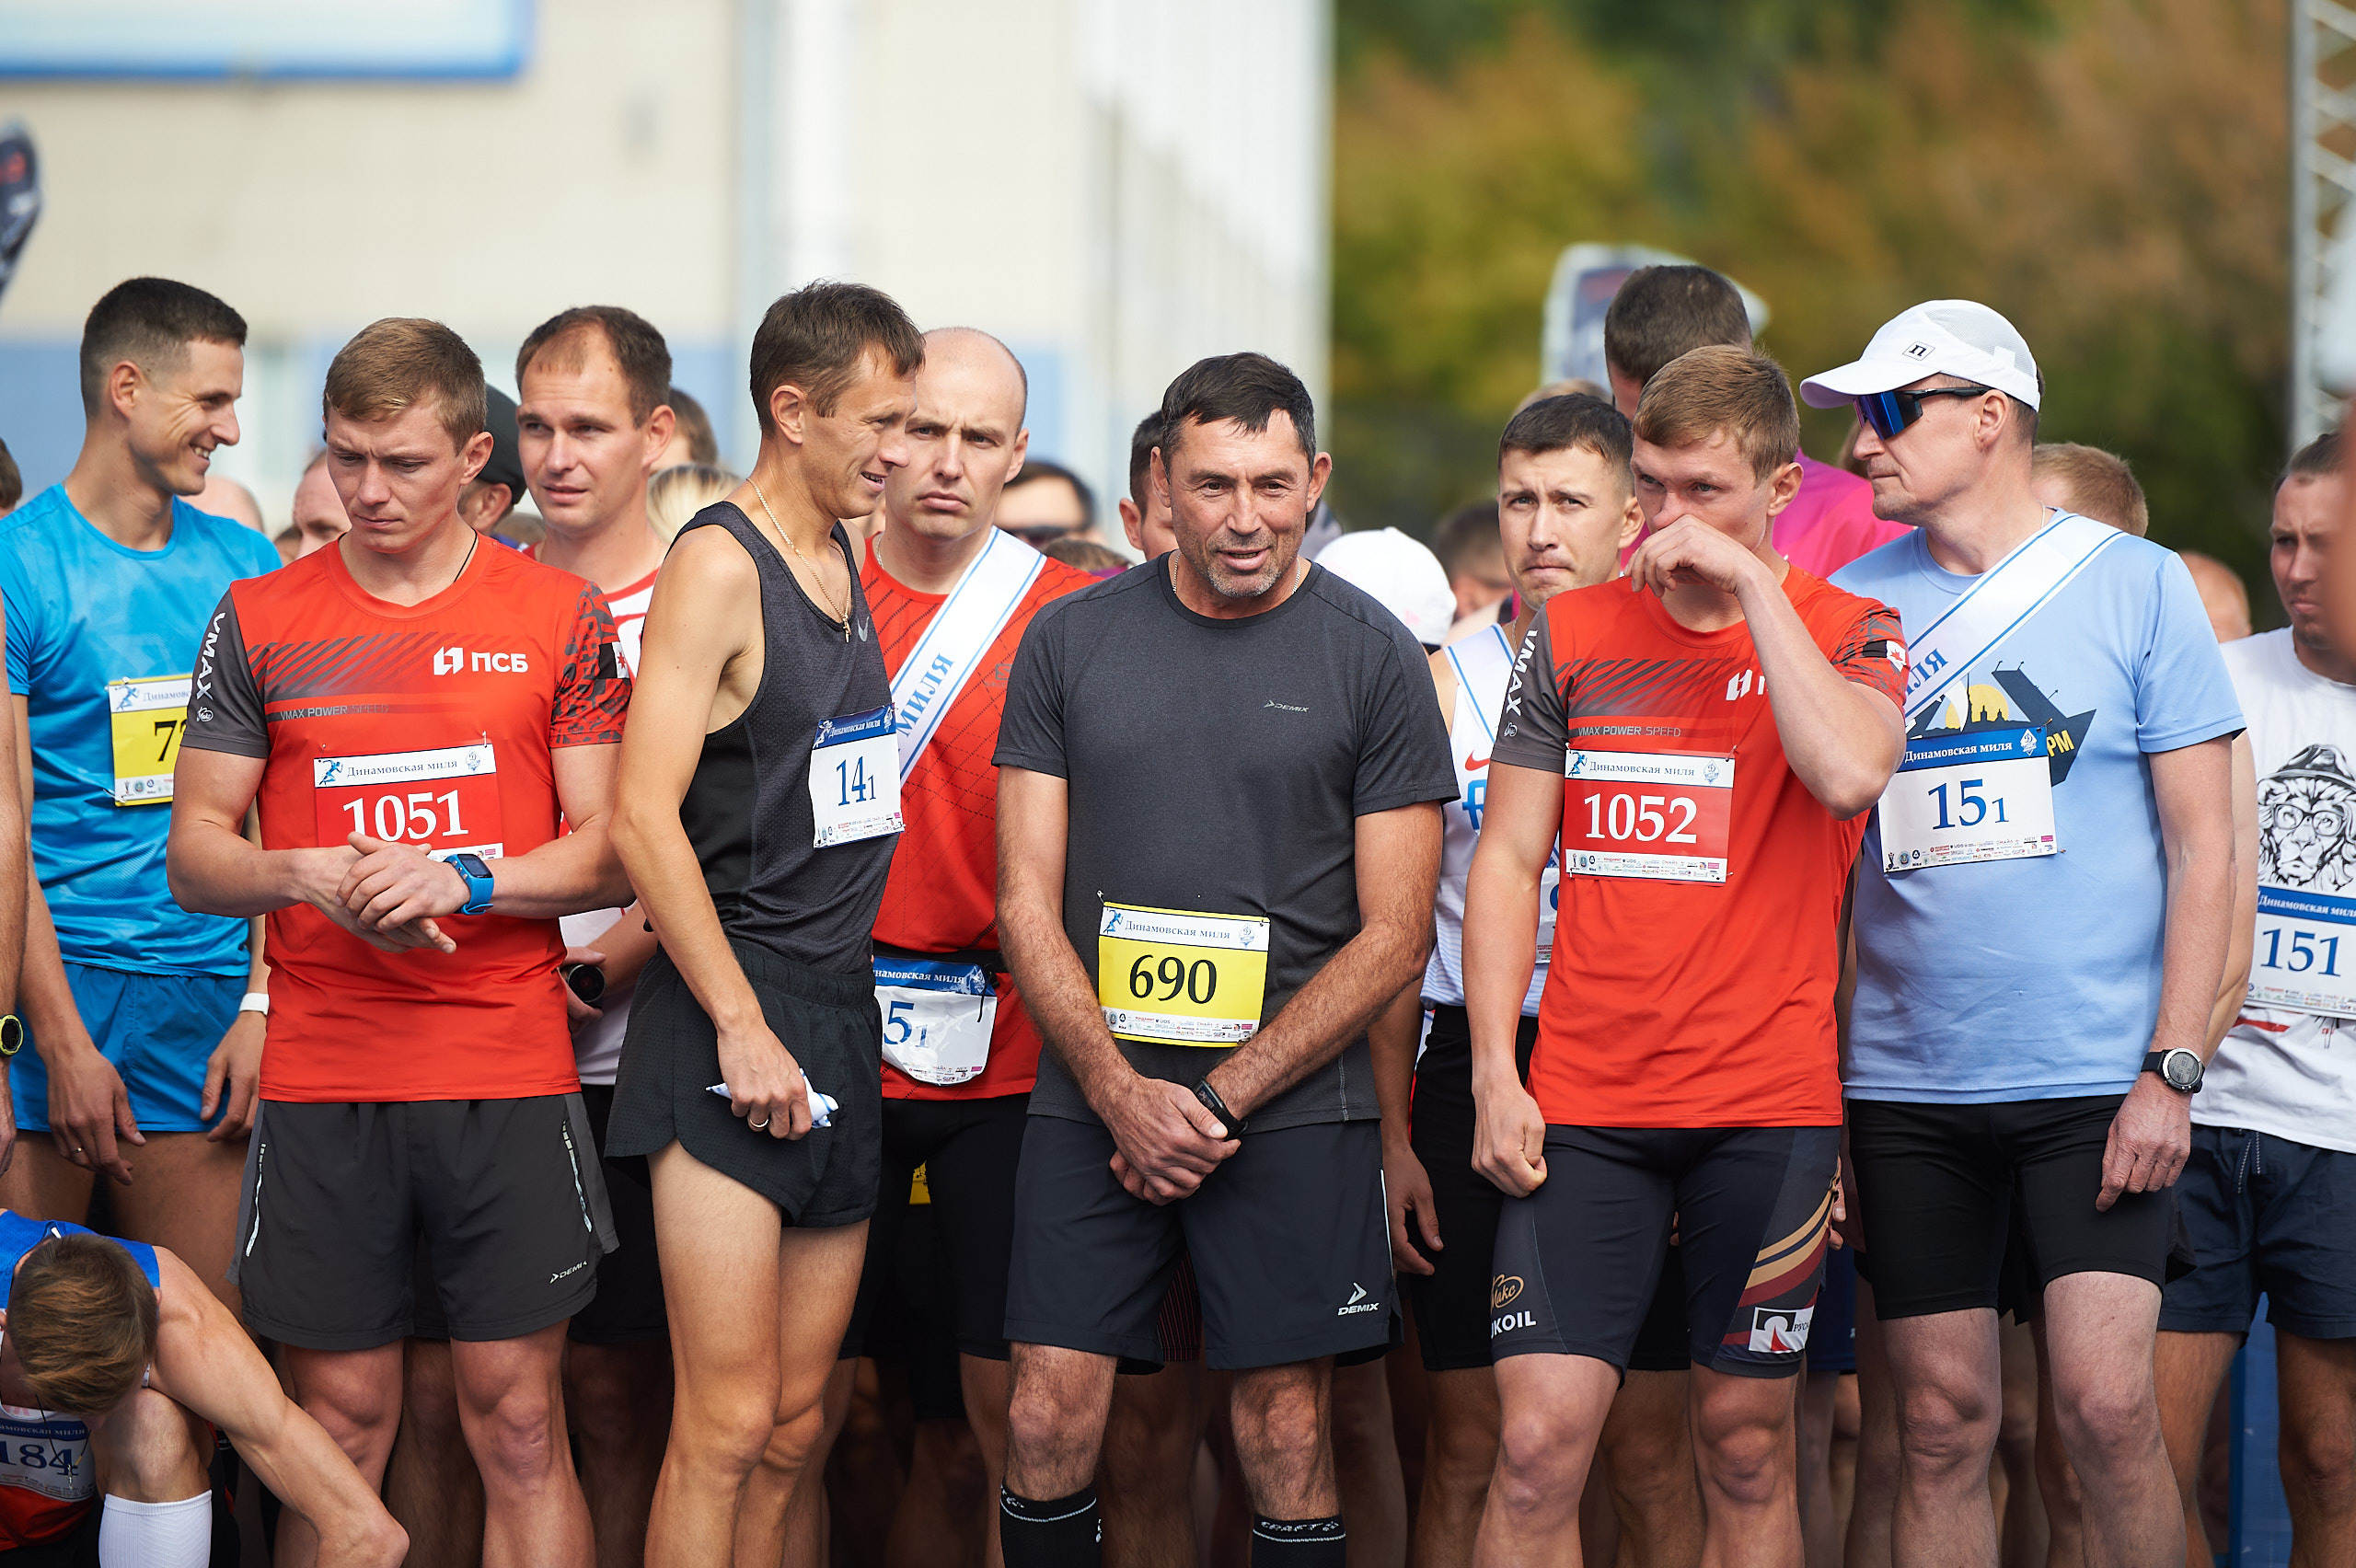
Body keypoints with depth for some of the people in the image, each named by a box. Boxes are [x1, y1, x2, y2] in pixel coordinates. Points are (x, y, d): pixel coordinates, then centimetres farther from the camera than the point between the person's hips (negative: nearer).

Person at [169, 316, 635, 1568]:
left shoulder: (558, 617, 5)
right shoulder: (260, 621, 8)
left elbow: (611, 852, 3)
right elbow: (194, 854, 8)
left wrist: (465, 879, -14)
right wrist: (307, 877, -12)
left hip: (508, 1074, -1)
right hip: (321, 1077, 1)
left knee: (518, 1420, -1)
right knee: (340, 1421, 3)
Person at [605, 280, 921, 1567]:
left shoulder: (843, 558, 15)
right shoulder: (719, 564, -10)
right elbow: (645, 816, -16)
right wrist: (741, 1026, -18)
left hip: (841, 1016, 8)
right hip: (733, 1013, -8)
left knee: (793, 1430, 8)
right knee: (726, 1423, -11)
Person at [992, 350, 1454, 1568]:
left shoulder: (1372, 657, 0)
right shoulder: (1071, 640, 6)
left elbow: (1393, 934, -2)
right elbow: (1028, 902, 5)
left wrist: (1222, 1098, -9)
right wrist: (1124, 1094, -9)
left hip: (1291, 1111, -2)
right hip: (1091, 1095, 2)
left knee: (1285, 1432, 0)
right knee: (1048, 1421, -3)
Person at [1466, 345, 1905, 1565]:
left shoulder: (1844, 632, 2)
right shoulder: (1575, 634, 9)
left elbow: (1847, 772, -20)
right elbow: (1507, 860, 10)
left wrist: (1750, 580, -15)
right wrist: (1494, 1073, 0)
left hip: (1769, 1105, -1)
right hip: (1582, 1104, 1)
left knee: (1746, 1444, 6)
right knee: (1540, 1440, -9)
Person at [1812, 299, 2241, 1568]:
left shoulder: (2135, 584, 1)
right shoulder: (1854, 605, 9)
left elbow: (2203, 846, 0)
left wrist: (2171, 1071, -9)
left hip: (2096, 1080, -3)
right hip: (1905, 1084, 3)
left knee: (2105, 1405, -13)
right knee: (1942, 1425, 2)